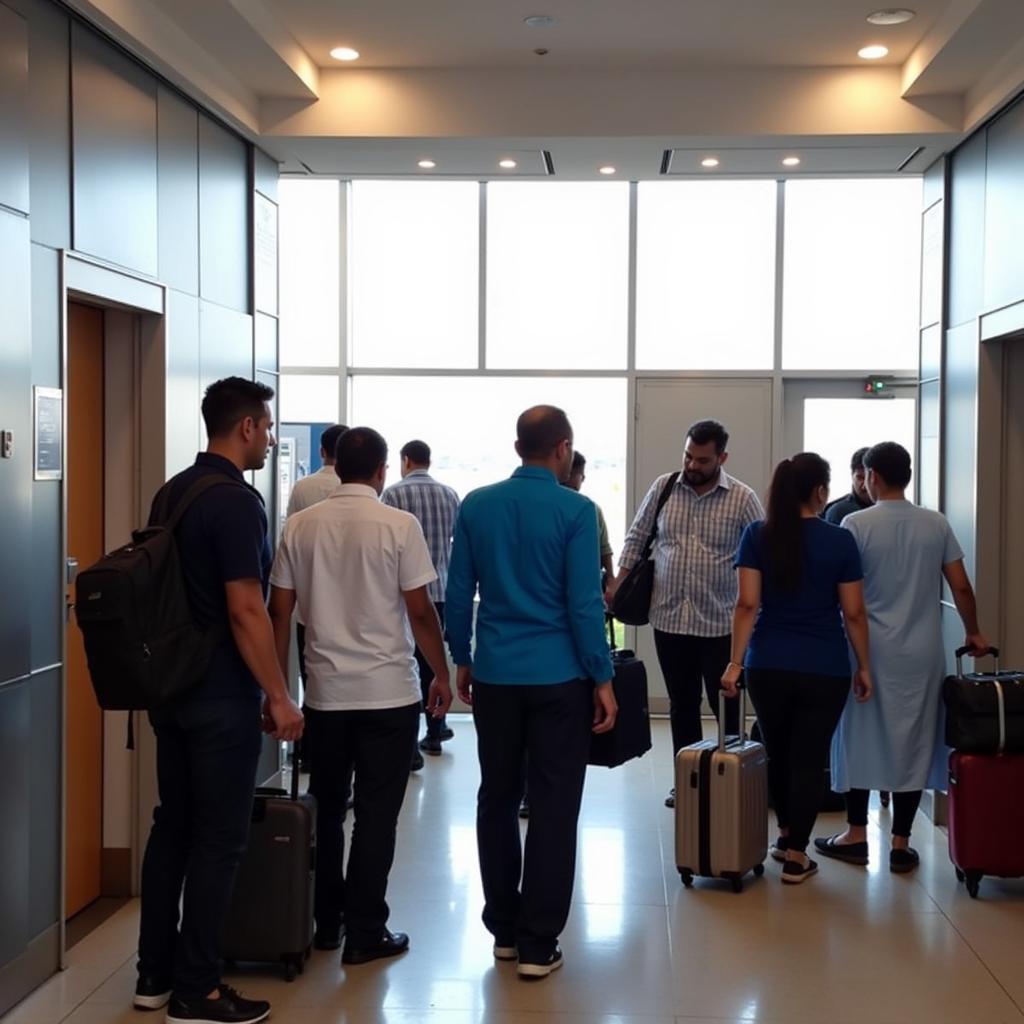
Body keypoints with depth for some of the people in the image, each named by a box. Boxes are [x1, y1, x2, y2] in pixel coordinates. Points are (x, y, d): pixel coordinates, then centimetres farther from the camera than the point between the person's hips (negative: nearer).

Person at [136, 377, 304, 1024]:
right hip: (222, 696, -9)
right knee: (218, 839, -1)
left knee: (173, 825, 14)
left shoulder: (172, 492, 10)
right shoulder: (237, 501, -17)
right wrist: (279, 697, -15)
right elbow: (246, 612, -21)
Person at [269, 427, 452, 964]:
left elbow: (279, 611, 3)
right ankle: (365, 933, 8)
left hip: (324, 693, 3)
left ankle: (326, 923, 23)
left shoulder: (300, 526, 1)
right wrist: (442, 676, 4)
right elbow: (420, 612, -8)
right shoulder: (398, 526, -8)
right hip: (389, 692, -3)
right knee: (376, 813, 3)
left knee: (326, 808, 15)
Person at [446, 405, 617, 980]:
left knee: (497, 800, 15)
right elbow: (584, 604, -11)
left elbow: (458, 594, 4)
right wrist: (603, 679, -4)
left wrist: (462, 661, 16)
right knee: (553, 809, 3)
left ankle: (504, 929, 22)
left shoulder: (476, 506, 2)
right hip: (558, 677, -4)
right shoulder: (576, 510, -9)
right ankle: (538, 944, 5)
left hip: (494, 674, 4)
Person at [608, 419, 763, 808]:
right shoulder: (662, 488, 2)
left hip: (720, 622, -3)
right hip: (669, 618, 3)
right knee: (682, 706, 13)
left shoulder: (742, 498, -5)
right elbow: (637, 536, 12)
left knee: (727, 706, 5)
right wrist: (619, 581, 4)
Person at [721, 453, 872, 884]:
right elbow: (853, 613, -3)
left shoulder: (757, 536, -2)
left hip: (769, 667, 2)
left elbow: (748, 604, -6)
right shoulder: (840, 541, -5)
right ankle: (796, 856, 9)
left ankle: (785, 835, 35)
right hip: (825, 670, -2)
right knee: (808, 760, 5)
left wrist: (735, 662, -4)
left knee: (777, 753, 20)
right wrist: (863, 667, 7)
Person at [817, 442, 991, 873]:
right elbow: (961, 586, 4)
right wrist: (973, 632, 19)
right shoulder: (936, 524, 1)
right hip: (922, 652, 2)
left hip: (871, 650, -2)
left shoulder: (856, 524, -8)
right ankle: (900, 844, 10)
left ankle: (856, 835, 16)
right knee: (912, 742, 7)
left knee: (861, 738, 10)